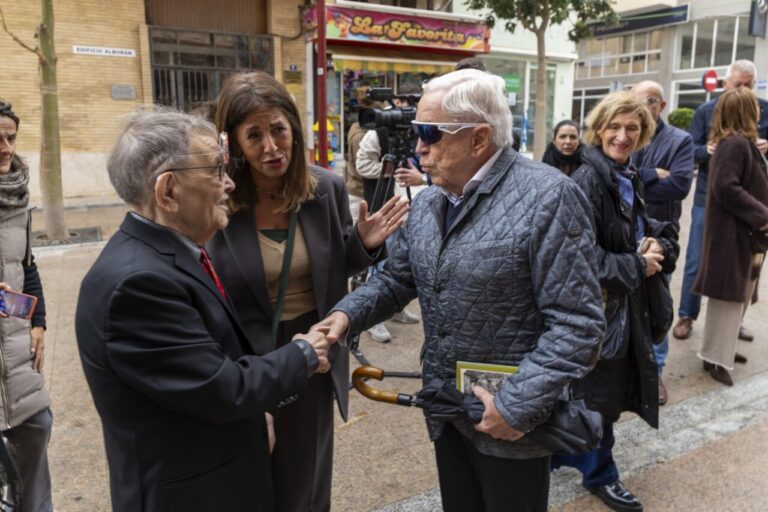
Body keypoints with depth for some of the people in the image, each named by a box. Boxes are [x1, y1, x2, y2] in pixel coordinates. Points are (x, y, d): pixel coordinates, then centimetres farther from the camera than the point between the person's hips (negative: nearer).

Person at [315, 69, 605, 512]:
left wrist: (518, 405, -22)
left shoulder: (549, 198, -19)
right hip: (444, 413, 6)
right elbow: (397, 278, 10)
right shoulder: (427, 202, 4)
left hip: (509, 420, -6)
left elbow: (577, 324, -21)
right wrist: (348, 313, -7)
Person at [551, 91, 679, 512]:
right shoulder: (588, 180, -20)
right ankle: (599, 474, 29)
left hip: (623, 302, 9)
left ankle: (563, 452, 41)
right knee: (598, 391, 8)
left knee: (583, 388, 21)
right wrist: (636, 267, -15)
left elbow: (644, 230, 16)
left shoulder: (628, 177, 8)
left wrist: (658, 246, -7)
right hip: (595, 304, -9)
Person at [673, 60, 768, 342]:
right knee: (697, 261, 4)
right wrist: (706, 151, -25)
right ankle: (686, 316, 17)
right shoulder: (707, 110, -1)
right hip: (708, 198, -2)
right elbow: (690, 149, -3)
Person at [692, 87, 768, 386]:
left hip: (743, 233, 10)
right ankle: (716, 357, 6)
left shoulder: (740, 143, 16)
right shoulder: (736, 143, -16)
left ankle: (722, 347, 29)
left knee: (739, 296, 17)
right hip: (733, 235, -10)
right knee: (729, 297, -3)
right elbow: (726, 189, -25)